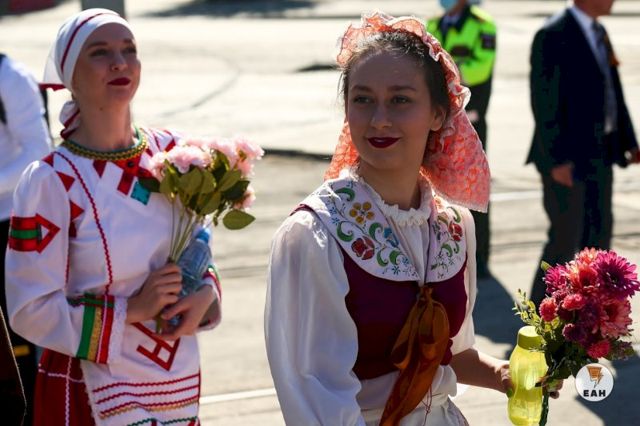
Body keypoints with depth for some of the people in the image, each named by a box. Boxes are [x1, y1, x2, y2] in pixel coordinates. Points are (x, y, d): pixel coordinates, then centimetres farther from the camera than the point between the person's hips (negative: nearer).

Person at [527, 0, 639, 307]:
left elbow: (613, 93, 16)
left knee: (599, 231, 14)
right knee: (566, 237, -4)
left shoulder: (598, 32, 12)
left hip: (599, 152, 9)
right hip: (567, 156, -9)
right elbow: (544, 102, -19)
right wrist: (557, 160, -22)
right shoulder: (553, 36, -15)